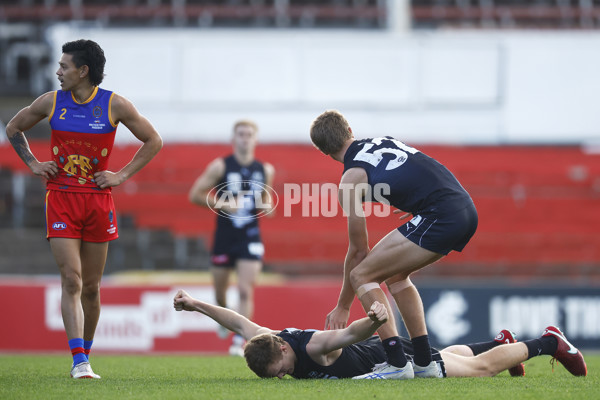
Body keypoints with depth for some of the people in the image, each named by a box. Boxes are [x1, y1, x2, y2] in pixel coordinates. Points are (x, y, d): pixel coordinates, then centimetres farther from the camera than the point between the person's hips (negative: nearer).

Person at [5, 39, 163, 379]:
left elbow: (153, 140, 6)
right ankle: (79, 362, -16)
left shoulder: (115, 105, -3)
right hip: (61, 198, 0)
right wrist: (33, 163, 8)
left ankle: (85, 355, 23)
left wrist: (123, 175, -1)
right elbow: (14, 128, 18)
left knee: (91, 286, 7)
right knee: (71, 280, -12)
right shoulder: (51, 102, 1)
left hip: (98, 198, 0)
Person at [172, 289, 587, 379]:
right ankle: (500, 342, 60)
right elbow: (239, 320, -7)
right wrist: (195, 303, -10)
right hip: (378, 353, 7)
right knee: (448, 354, 34)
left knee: (481, 367, 8)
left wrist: (374, 319, -73)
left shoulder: (314, 345, -39)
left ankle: (549, 342, 25)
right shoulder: (265, 341, -19)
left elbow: (353, 332, -52)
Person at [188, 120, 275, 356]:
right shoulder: (220, 166, -4)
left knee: (246, 290, -13)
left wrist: (268, 206, -2)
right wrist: (222, 203, -17)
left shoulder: (265, 170, 4)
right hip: (224, 237, 0)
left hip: (250, 238, 0)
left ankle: (239, 341, -11)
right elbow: (195, 194, -4)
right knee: (220, 289, 12)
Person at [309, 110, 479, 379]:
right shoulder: (383, 142, 22)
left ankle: (397, 364, -5)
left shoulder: (351, 179, 1)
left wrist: (343, 307, 17)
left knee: (361, 275, 1)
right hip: (467, 209, 8)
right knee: (395, 274, 25)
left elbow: (359, 251, 6)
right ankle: (424, 363, 22)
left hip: (440, 217, -8)